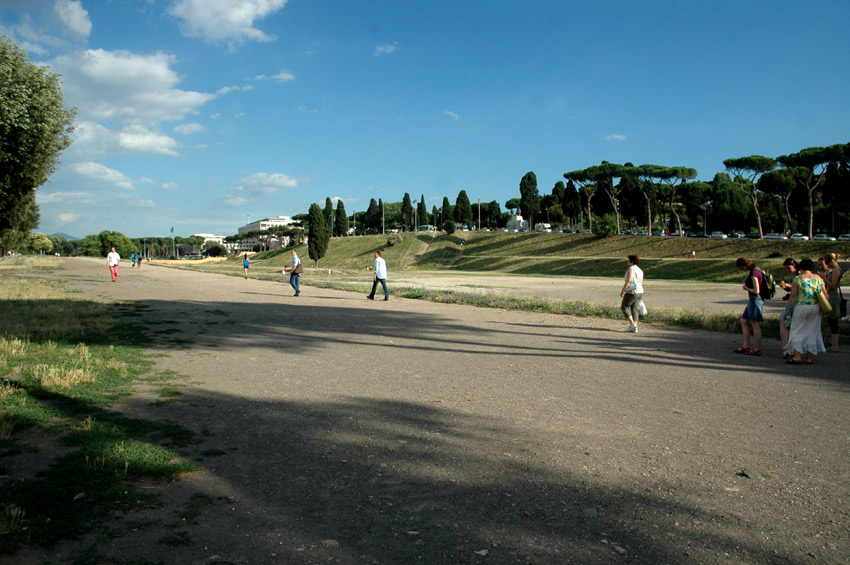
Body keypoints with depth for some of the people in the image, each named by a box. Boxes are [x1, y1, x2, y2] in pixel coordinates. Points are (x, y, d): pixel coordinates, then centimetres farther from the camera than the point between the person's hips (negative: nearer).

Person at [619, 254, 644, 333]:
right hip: (640, 292, 8)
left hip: (631, 292, -8)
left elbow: (628, 280, -20)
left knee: (624, 307, 6)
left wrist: (622, 290, -15)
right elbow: (641, 283, 18)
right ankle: (635, 328, 5)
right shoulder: (640, 271, 14)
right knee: (635, 309, 10)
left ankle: (632, 323, -5)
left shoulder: (630, 269, -10)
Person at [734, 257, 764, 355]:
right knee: (743, 321, 14)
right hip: (752, 300, 10)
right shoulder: (754, 270, 12)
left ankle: (757, 349, 2)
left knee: (755, 325, -4)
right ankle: (746, 346, 16)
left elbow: (756, 291, -22)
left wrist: (746, 288, -6)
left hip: (756, 300, -10)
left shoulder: (754, 273, -18)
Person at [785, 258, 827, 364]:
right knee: (812, 332, 10)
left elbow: (793, 296, -6)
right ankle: (809, 358, 12)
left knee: (797, 331, 4)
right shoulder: (818, 278, 6)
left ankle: (797, 356, -5)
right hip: (816, 307, 4)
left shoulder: (797, 278, -4)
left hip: (801, 307, -4)